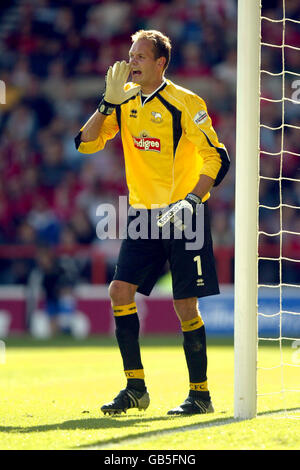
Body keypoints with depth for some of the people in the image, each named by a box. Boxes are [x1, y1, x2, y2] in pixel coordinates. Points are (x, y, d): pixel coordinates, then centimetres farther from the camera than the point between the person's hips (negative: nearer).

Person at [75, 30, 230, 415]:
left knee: (185, 304, -5)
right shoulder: (125, 101, 7)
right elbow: (86, 143, 3)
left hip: (183, 214, -5)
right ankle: (135, 388, 1)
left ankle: (200, 394, 7)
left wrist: (191, 201, -21)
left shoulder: (185, 103, -10)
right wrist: (109, 102, -8)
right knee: (119, 290, -7)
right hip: (142, 213, 5)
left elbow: (216, 158, -10)